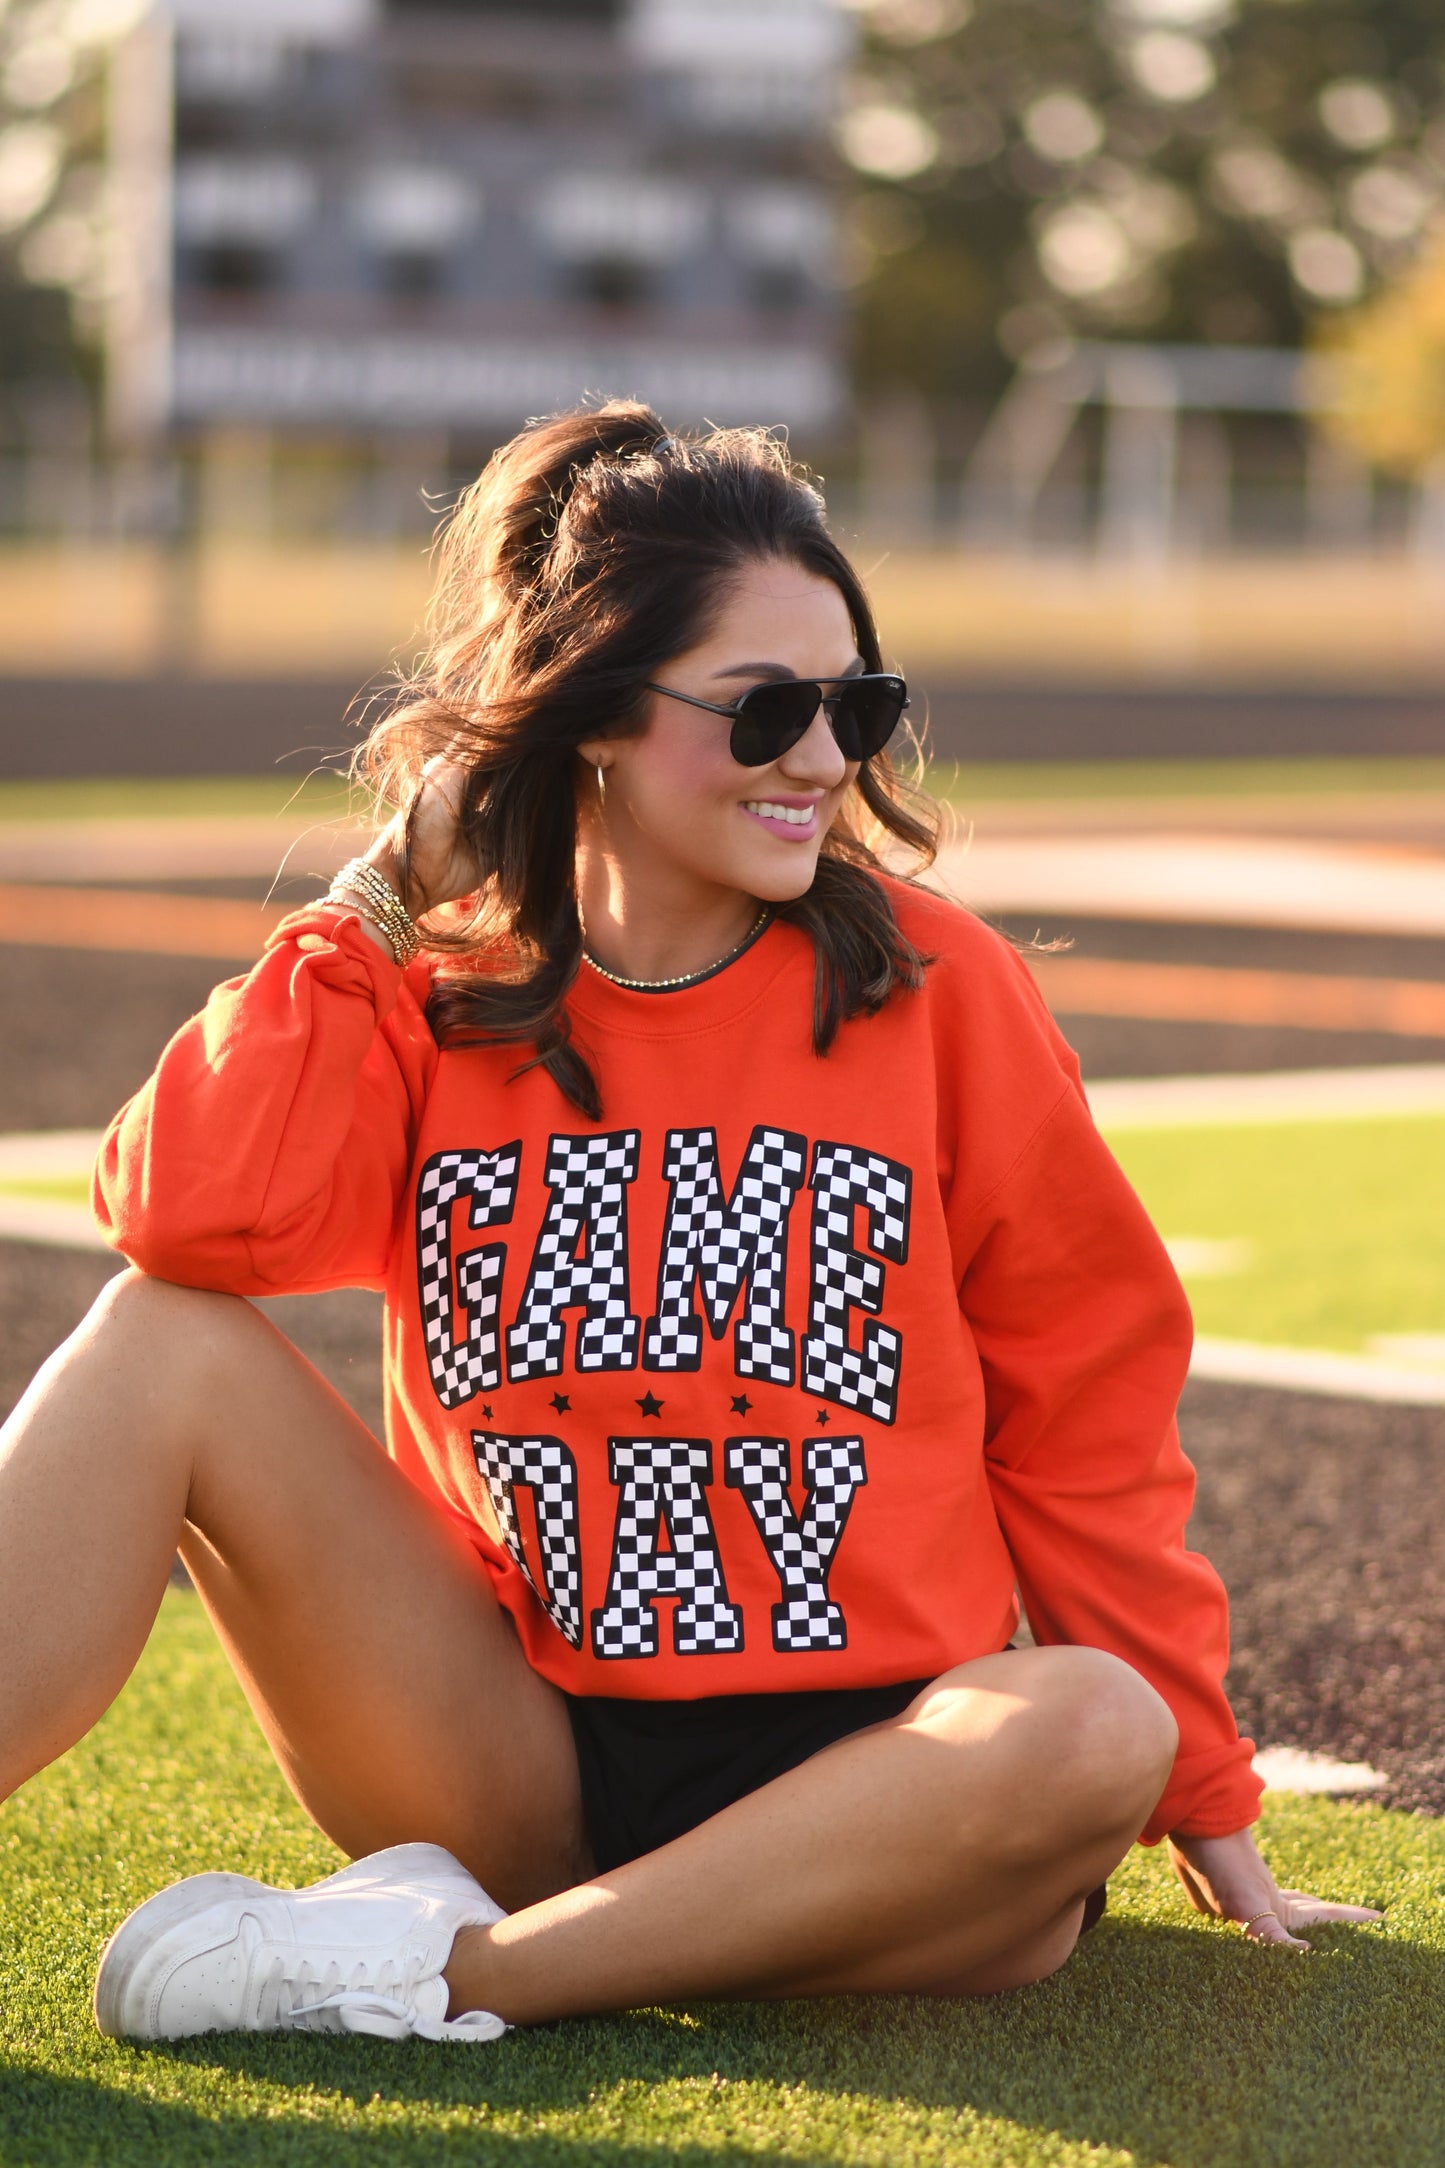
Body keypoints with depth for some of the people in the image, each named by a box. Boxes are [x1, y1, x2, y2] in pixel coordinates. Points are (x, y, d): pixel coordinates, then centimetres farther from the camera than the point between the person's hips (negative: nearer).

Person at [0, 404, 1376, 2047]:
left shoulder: (934, 987, -1)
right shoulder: (432, 991, 3)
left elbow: (1084, 1407, 5)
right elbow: (191, 1219, -16)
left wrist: (1205, 1800, 5)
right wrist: (372, 898, -7)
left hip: (850, 1791, -1)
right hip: (516, 1769, 1)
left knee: (1092, 1730, -34)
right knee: (172, 1348, -16)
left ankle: (449, 1967, -27)